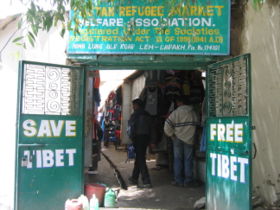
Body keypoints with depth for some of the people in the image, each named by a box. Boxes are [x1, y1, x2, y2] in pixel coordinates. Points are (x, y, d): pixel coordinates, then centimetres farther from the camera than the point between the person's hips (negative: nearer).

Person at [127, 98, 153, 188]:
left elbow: (132, 128, -14)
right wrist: (149, 140, 16)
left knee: (140, 160, -6)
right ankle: (134, 178, 29)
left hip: (138, 138, -8)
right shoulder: (147, 115, 13)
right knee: (139, 158, 17)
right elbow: (150, 128, 13)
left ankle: (146, 182, -10)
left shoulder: (135, 115, -9)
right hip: (146, 138, 8)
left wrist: (132, 139, -8)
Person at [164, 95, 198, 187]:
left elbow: (167, 126, -12)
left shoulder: (175, 112, -8)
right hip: (189, 139, 1)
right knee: (188, 160, 6)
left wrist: (171, 135, 2)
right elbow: (197, 123, -2)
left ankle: (178, 180, 8)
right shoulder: (193, 112, -1)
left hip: (178, 139, -1)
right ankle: (188, 180, 8)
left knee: (177, 159, 7)